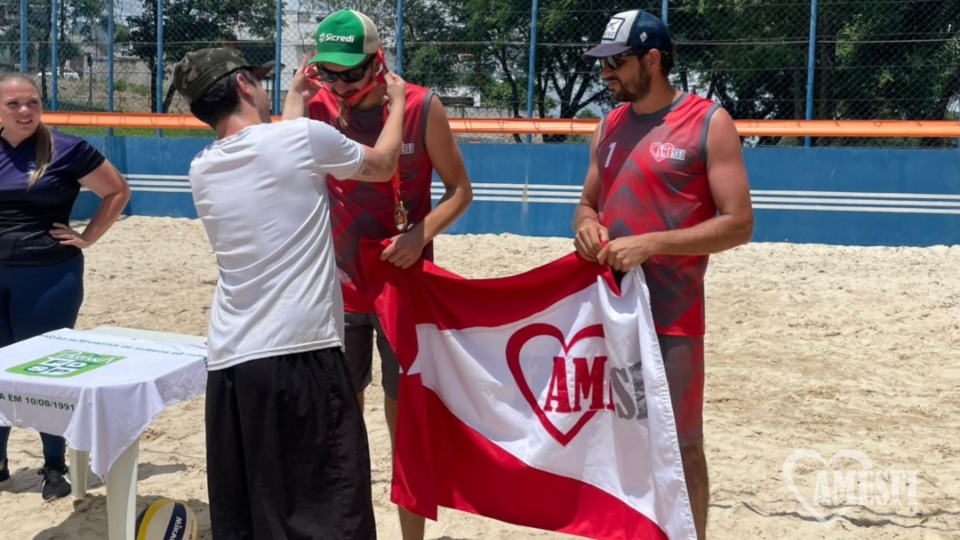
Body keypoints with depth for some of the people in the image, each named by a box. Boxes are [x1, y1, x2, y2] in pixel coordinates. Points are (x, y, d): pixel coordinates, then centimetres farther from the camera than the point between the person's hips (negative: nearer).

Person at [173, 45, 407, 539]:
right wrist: (397, 102, 30)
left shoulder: (201, 170, 12)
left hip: (229, 364, 6)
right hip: (302, 353, -6)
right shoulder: (303, 136, -4)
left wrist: (294, 99, 43)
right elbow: (383, 166, 14)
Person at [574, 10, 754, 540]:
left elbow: (738, 223, -11)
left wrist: (650, 243, -20)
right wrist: (586, 224, -5)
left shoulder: (709, 122, -7)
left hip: (671, 315, -6)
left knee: (681, 446, 4)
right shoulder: (610, 126, 12)